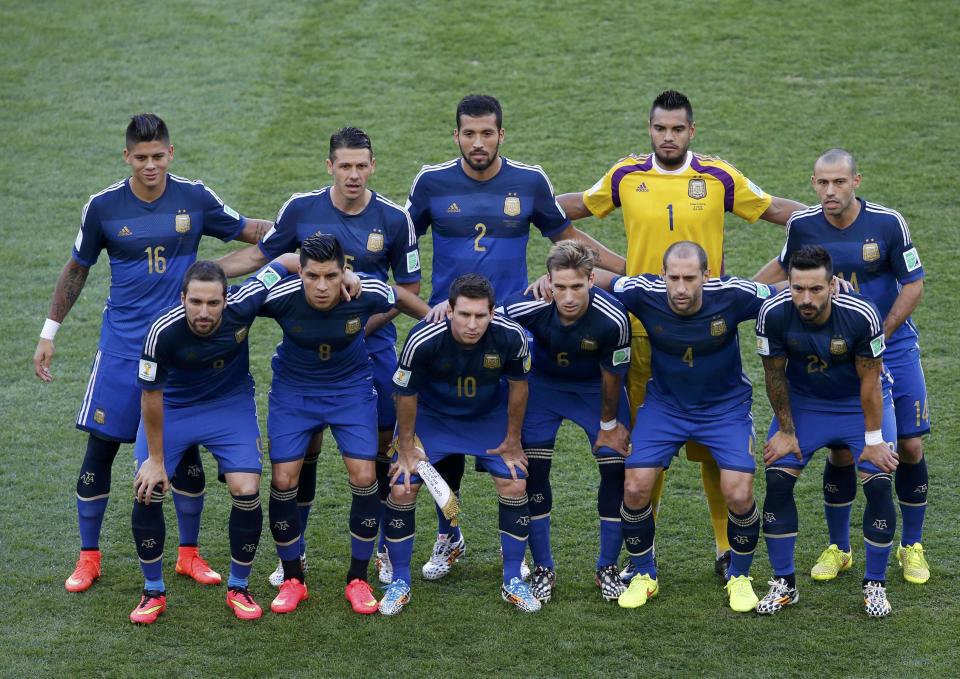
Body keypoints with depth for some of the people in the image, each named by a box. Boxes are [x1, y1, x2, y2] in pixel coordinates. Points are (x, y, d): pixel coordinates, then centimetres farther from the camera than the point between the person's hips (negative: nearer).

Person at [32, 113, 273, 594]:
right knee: (100, 445, -1)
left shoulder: (195, 198, -4)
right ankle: (88, 557, 13)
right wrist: (48, 334, 10)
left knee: (186, 448, 4)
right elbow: (76, 270, 8)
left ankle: (189, 554, 20)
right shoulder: (103, 207, -5)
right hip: (122, 345, -1)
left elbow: (249, 229, 9)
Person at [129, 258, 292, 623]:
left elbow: (285, 262, -12)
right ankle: (153, 592, 10)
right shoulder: (162, 332, -33)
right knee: (147, 493, -12)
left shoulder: (242, 305, -30)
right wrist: (156, 459, -11)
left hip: (231, 403, 1)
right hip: (171, 406, -1)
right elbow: (151, 395, -17)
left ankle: (239, 588, 11)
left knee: (247, 491, -12)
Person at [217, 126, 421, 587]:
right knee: (303, 446, 3)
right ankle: (294, 552, 18)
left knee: (385, 445, 3)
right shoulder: (301, 208, -6)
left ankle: (390, 549, 21)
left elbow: (408, 288, 1)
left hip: (372, 347, 0)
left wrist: (363, 326, -11)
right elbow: (261, 255, 8)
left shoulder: (394, 220, -8)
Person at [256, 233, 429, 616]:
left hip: (351, 387, 0)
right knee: (283, 479, -7)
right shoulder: (280, 296, -30)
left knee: (364, 476, -10)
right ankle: (292, 580, 12)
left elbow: (400, 296, -1)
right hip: (293, 389, 0)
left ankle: (358, 580, 7)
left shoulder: (367, 293, -26)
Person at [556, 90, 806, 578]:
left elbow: (774, 209, 9)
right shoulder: (625, 177, 3)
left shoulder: (719, 178, 0)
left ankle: (727, 547, 13)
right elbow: (576, 206, 19)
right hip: (643, 331, 1)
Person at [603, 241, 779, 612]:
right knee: (635, 488, -12)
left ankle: (739, 577, 14)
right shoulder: (643, 293, -23)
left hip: (726, 404, -1)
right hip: (664, 403, 1)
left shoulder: (732, 295, -25)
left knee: (739, 495, -15)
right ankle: (643, 575, 13)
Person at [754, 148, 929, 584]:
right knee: (840, 451, -1)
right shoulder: (802, 225, -9)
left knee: (909, 446, -1)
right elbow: (783, 266, 13)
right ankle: (838, 549, 17)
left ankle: (912, 547, 16)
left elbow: (913, 284, -6)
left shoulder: (888, 223, -14)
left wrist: (881, 335, -13)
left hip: (893, 345, -1)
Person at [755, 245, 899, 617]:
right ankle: (783, 583, 6)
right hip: (803, 401, 2)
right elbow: (775, 375, -10)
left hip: (860, 402, -2)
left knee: (879, 484, -13)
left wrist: (873, 439, -14)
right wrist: (786, 430, -4)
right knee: (777, 479, -9)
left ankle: (875, 585, 4)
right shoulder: (773, 314, -27)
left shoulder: (861, 316, -33)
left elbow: (869, 382, -19)